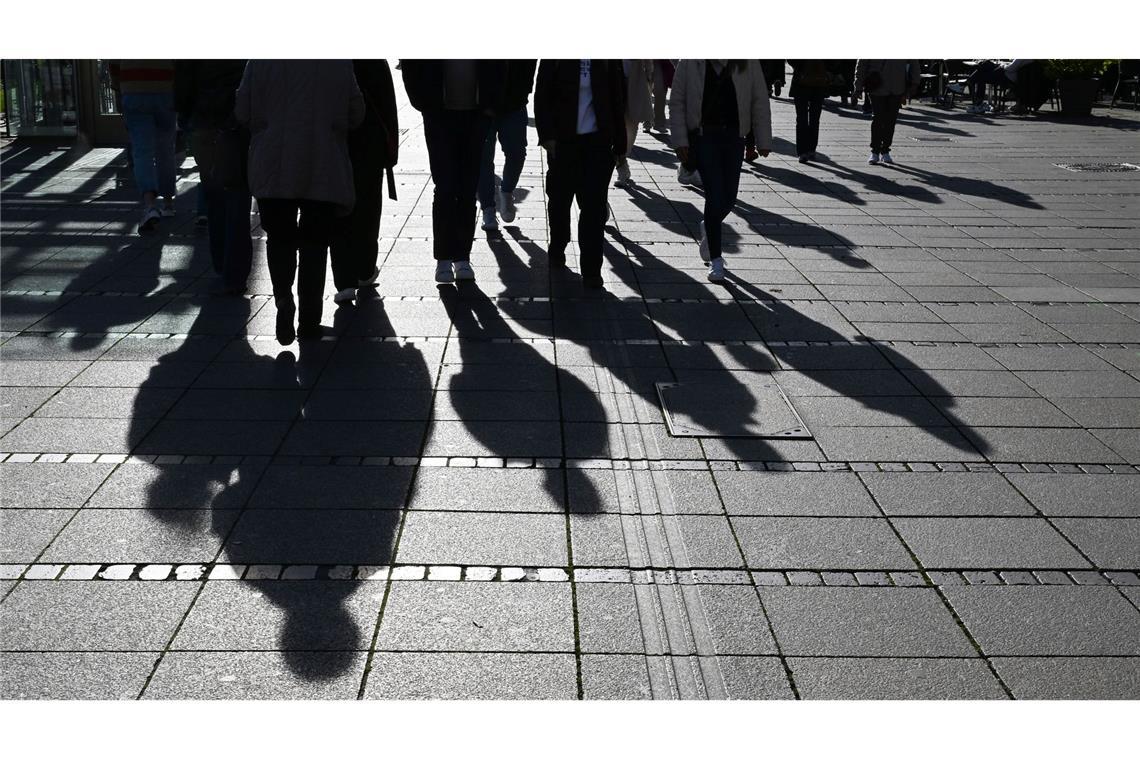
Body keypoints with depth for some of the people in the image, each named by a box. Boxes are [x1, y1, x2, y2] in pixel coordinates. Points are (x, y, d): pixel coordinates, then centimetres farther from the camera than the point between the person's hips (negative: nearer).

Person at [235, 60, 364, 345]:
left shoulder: (261, 59, -5)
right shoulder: (340, 61, -6)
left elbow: (242, 111, -1)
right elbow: (356, 113, 1)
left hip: (274, 169, 0)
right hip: (324, 169, 0)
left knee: (279, 237, 11)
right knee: (314, 241, 9)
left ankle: (283, 297, -12)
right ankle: (309, 320, 9)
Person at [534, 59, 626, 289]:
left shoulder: (606, 59, 3)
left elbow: (616, 97, 7)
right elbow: (542, 96, -1)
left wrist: (619, 141, 5)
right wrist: (547, 135, -10)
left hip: (597, 140, 0)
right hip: (563, 140, 0)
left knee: (594, 205, -6)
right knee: (560, 198, 12)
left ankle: (591, 269, -2)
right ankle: (557, 247, 37)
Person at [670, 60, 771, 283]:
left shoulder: (747, 63, 0)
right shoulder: (691, 63, -3)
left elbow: (760, 102, 4)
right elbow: (676, 103, 1)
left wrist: (763, 140, 2)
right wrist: (680, 140, -5)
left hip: (733, 136, 2)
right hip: (702, 135, -2)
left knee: (728, 198, 5)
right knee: (715, 195, -8)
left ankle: (708, 228, 40)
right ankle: (716, 260, 4)